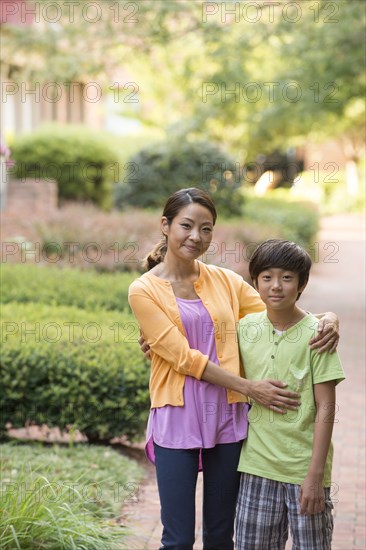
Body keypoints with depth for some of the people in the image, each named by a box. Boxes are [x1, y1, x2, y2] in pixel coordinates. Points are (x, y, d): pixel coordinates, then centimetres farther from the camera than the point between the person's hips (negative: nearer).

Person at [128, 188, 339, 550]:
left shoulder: (225, 281, 6)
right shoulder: (144, 291, -4)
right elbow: (183, 356, -11)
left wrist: (326, 318, -10)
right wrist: (250, 388, -16)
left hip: (227, 419, 3)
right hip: (177, 421, -3)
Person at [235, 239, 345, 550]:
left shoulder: (315, 334, -9)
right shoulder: (245, 328, 2)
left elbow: (326, 407, -10)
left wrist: (315, 475, -13)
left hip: (304, 466, -3)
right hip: (257, 465, 4)